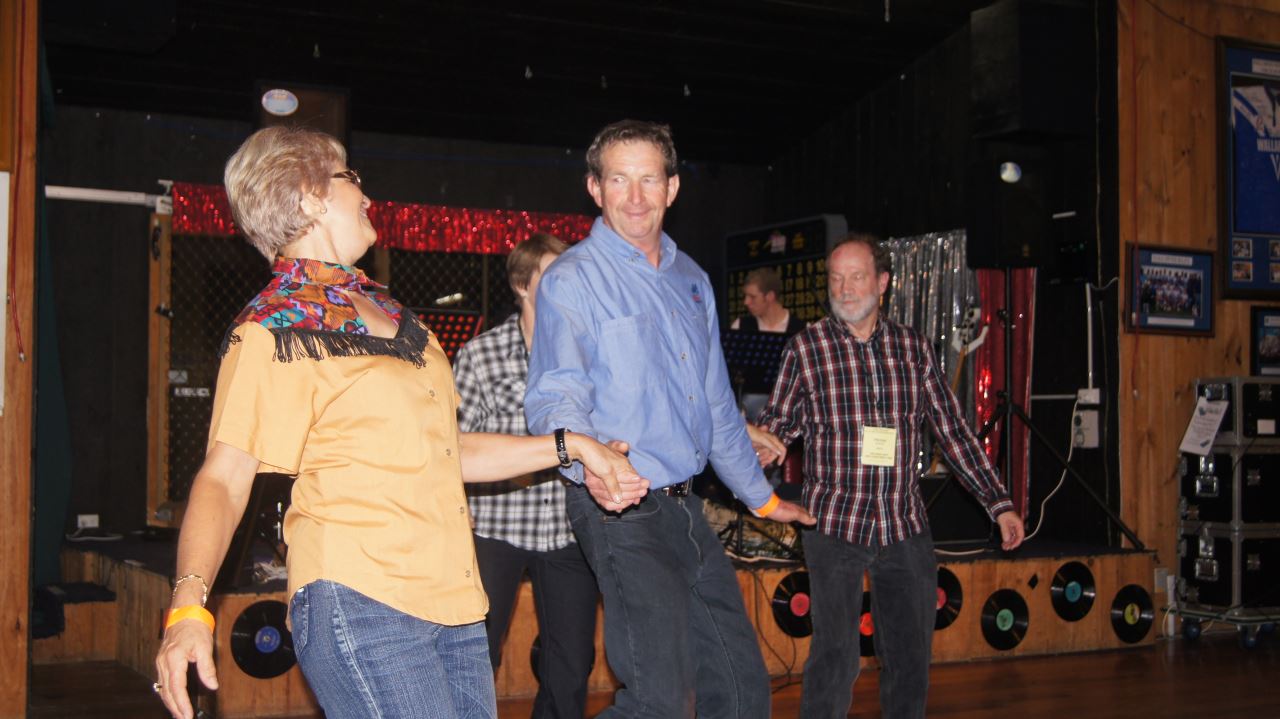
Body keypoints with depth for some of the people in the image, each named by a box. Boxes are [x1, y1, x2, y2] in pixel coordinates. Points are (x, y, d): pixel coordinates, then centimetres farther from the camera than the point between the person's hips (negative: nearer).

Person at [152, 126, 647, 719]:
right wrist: (190, 603, -26)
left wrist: (570, 446, 23)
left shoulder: (389, 313, 21)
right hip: (359, 605, -7)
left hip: (451, 604, 8)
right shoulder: (275, 330, -4)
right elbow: (224, 477, -11)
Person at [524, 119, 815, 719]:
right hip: (622, 511, -7)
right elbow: (554, 398, -19)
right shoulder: (571, 280, -7)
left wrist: (761, 497, 27)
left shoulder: (691, 281, 15)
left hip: (686, 509, 8)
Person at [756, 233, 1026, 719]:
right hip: (835, 526, -3)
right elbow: (777, 424, 3)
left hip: (906, 529, 3)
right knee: (835, 658, -8)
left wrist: (999, 503, 8)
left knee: (911, 659, 9)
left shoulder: (912, 347, 7)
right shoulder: (806, 348, -1)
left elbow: (952, 429, 10)